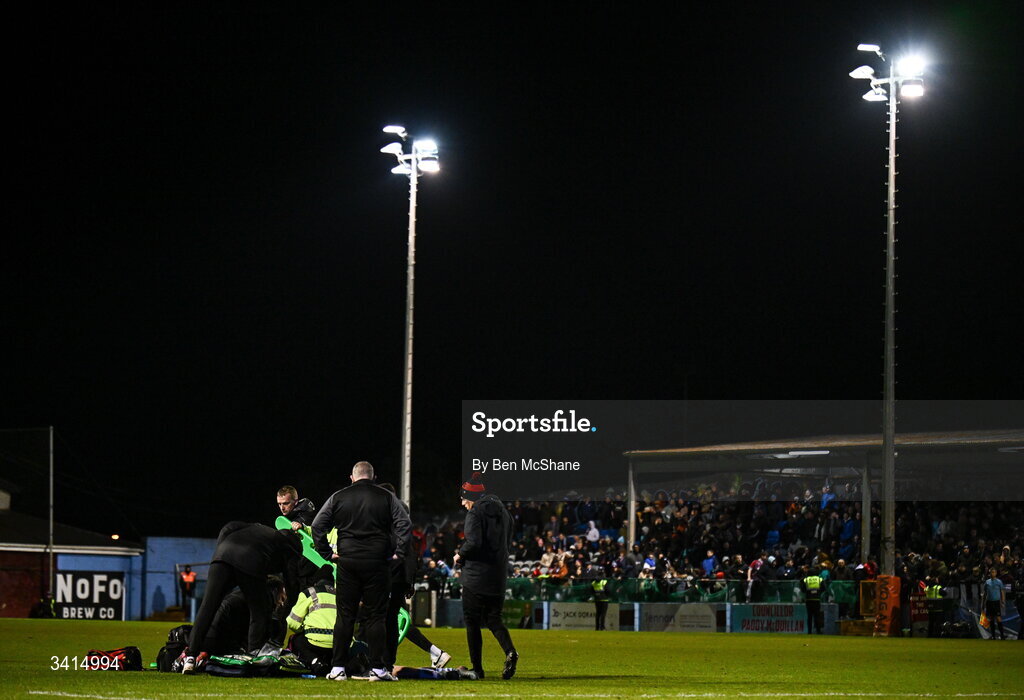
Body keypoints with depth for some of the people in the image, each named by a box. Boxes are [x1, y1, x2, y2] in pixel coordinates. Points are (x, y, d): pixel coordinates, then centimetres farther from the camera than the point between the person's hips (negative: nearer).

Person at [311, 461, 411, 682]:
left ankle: (338, 668, 4)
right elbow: (405, 524, -6)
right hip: (377, 564, -1)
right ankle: (377, 668, -1)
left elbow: (317, 525, 3)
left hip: (347, 563, 1)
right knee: (375, 616, 2)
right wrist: (398, 552, -2)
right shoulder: (387, 498, 3)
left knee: (345, 616, 5)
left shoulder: (338, 497, 6)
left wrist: (326, 552, 6)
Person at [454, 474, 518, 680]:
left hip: (476, 575, -7)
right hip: (498, 575, 7)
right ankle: (510, 651, -15)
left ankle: (477, 668, 1)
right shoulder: (502, 511, 14)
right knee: (493, 619, 12)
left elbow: (473, 542, -23)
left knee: (472, 621, 2)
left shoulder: (475, 513, -11)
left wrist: (460, 555, -5)